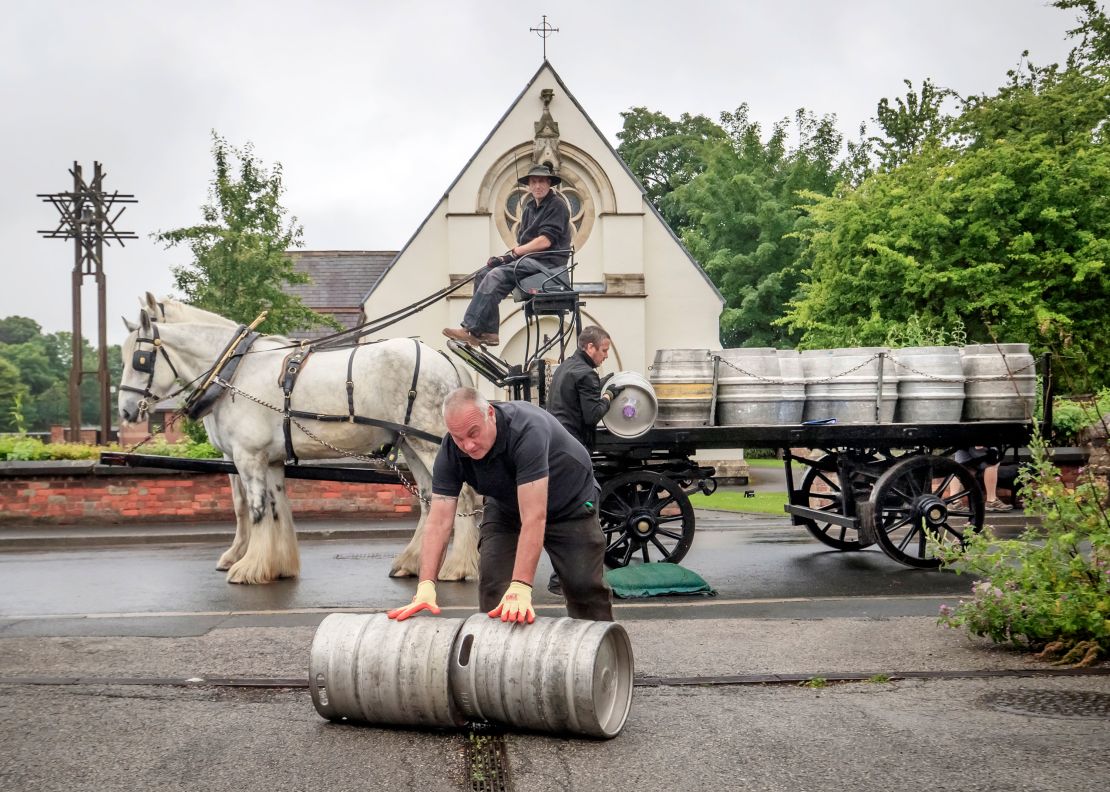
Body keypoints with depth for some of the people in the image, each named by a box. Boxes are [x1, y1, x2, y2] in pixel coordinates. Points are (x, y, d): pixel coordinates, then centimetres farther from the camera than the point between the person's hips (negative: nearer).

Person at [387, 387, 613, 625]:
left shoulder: (527, 429, -40)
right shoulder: (450, 450, -24)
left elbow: (533, 518, -44)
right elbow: (439, 521, -25)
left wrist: (520, 588, -49)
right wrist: (425, 586, -37)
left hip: (569, 503, -4)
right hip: (506, 508, 4)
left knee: (585, 588, -10)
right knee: (493, 589, -9)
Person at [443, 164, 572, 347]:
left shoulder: (557, 205, -4)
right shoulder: (529, 208, 22)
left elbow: (545, 241, -15)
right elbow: (522, 242, 17)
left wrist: (513, 253, -12)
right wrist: (506, 256, -4)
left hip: (548, 261, -9)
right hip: (529, 259, 9)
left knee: (496, 276, -26)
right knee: (483, 274, -6)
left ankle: (470, 330, -29)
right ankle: (489, 333, -11)